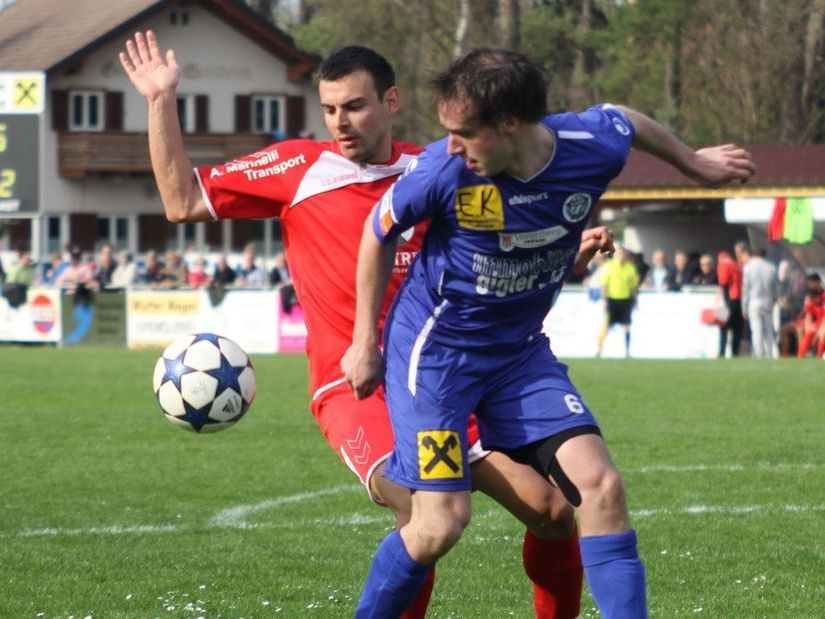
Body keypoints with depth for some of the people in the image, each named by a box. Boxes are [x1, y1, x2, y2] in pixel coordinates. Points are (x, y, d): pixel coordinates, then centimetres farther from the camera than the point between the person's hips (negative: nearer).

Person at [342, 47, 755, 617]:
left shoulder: (594, 149, -18)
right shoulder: (444, 170, -24)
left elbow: (623, 119, 9)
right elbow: (380, 233, -5)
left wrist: (692, 162, 25)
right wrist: (367, 343, 2)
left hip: (521, 350, 4)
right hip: (434, 347, -3)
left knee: (601, 485, -11)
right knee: (441, 523, -13)